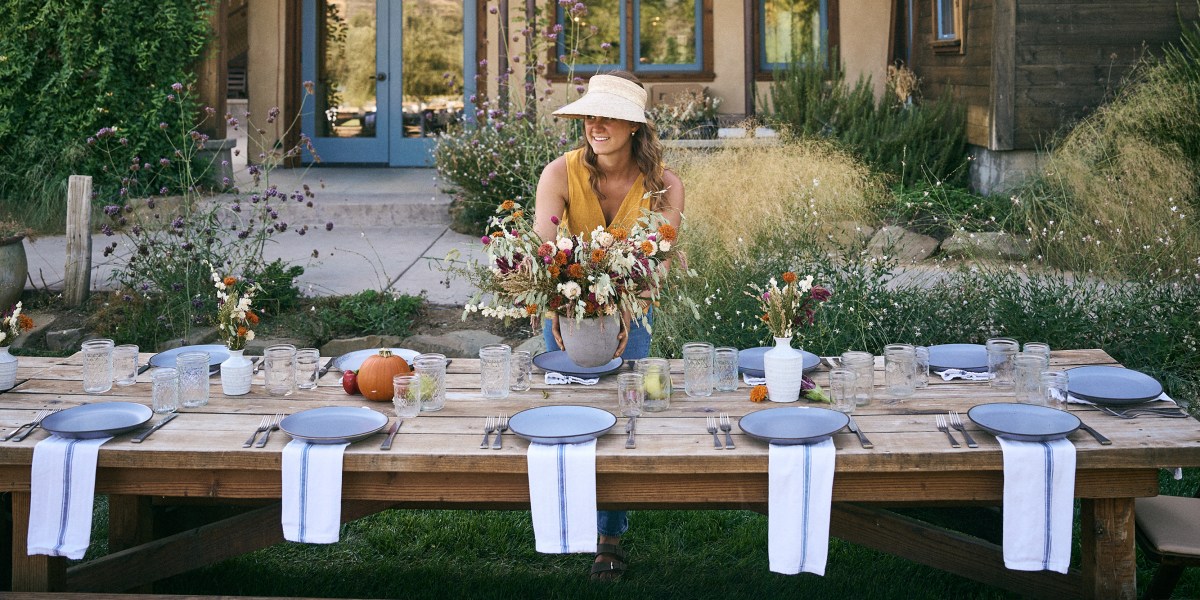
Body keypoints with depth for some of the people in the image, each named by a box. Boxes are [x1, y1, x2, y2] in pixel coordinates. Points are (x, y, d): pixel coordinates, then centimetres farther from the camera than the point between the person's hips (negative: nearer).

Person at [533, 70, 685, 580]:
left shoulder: (664, 186, -19)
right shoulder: (561, 173, -21)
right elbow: (541, 247, -30)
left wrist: (625, 313, -44)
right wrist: (555, 307, -47)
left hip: (630, 308, 0)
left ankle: (611, 535, 9)